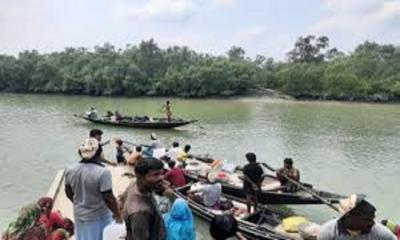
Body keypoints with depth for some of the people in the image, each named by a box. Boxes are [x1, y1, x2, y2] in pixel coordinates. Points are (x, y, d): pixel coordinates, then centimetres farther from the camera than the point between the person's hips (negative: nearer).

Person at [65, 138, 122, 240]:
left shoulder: (70, 171, -9)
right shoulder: (102, 172, -27)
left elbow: (69, 193, 6)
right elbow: (108, 199, -23)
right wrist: (117, 214, -7)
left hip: (79, 215, 5)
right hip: (99, 217, -5)